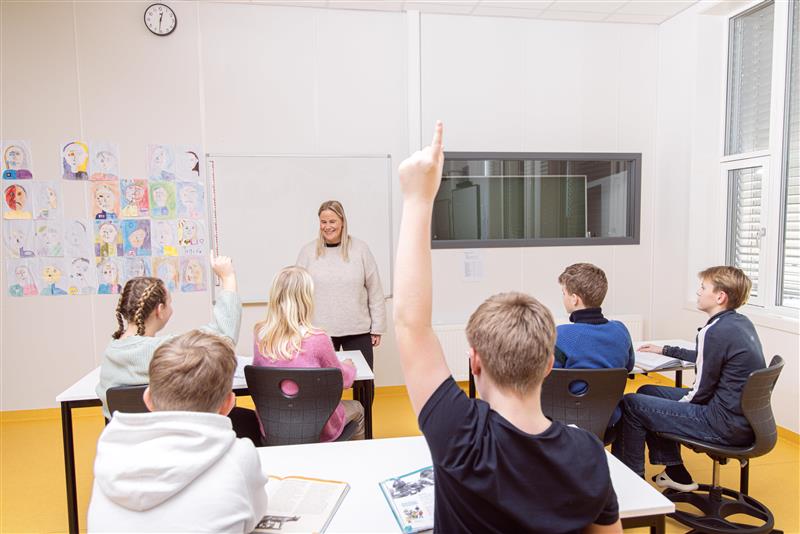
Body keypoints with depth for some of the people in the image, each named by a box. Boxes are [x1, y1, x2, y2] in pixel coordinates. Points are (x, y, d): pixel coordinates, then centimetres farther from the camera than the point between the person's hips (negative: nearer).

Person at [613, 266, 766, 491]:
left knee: (630, 404, -7)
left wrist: (678, 406, 2)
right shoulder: (741, 322, 7)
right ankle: (675, 473, 25)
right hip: (744, 417, 10)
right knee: (647, 392, 17)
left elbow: (702, 390, -16)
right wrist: (664, 350, 28)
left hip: (726, 425, -10)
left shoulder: (715, 331, -22)